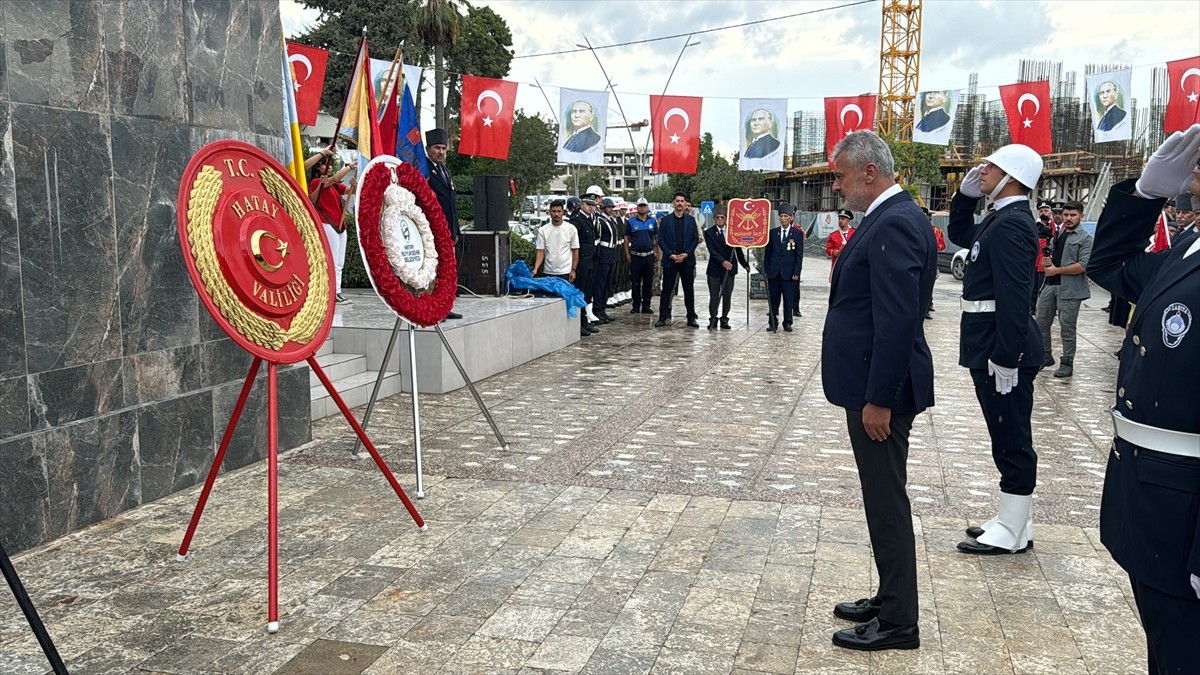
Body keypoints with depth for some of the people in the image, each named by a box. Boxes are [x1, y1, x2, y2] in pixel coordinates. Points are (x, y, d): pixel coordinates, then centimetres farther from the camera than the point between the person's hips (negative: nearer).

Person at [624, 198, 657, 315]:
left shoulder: (652, 221, 7)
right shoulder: (631, 221, 2)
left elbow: (656, 237, 12)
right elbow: (627, 238, 3)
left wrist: (657, 252, 6)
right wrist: (627, 254, -4)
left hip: (649, 256, 2)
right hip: (635, 256, -2)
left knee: (648, 282, 5)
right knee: (635, 283, 2)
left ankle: (646, 306, 12)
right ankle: (636, 306, 9)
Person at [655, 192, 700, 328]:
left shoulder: (691, 220, 8)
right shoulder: (665, 220, 4)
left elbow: (696, 239, 5)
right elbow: (660, 239, 0)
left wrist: (686, 254, -8)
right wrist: (671, 255, -10)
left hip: (687, 259, 1)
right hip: (670, 259, -1)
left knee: (689, 290, 6)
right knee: (667, 290, 1)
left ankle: (691, 317, 13)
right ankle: (663, 317, 6)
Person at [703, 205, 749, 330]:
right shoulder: (709, 233, -1)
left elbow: (738, 249, 12)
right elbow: (712, 251, -12)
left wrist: (745, 264, 10)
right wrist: (723, 261, -25)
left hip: (729, 268, 3)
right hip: (714, 269, -3)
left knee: (727, 296, 5)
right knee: (714, 296, 0)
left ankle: (724, 320, 14)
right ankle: (713, 320, 8)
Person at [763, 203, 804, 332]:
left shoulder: (797, 234, 2)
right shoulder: (773, 232, 8)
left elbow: (799, 254, 0)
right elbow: (767, 252, 11)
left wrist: (796, 272, -6)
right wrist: (766, 269, 5)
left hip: (789, 272, -2)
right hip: (774, 272, 2)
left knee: (789, 299, 3)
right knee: (773, 298, 4)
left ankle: (787, 323, 13)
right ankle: (772, 323, 11)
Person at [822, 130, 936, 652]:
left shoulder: (894, 224, -19)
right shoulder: (890, 217, 13)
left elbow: (898, 319, -24)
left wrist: (878, 399, -22)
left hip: (881, 390, -10)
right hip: (871, 383, 10)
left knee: (887, 502, 1)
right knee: (883, 497, 18)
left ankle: (897, 622, 14)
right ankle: (889, 599, 32)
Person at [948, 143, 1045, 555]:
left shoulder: (1011, 224, -17)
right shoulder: (1002, 218, 13)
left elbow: (1014, 297, -23)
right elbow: (959, 234, 31)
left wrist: (1005, 358, -24)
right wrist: (966, 193, 15)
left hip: (1004, 348, -10)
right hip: (992, 346, 10)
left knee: (1012, 439, -1)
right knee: (1008, 439, 16)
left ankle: (1012, 533, 9)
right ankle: (1014, 520, 27)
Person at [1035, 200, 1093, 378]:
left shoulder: (1085, 238, -5)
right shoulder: (1057, 234, 16)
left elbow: (1083, 265, -15)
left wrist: (1057, 270, -13)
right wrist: (1046, 261, 3)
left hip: (1069, 288, -7)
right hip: (1050, 285, 7)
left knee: (1067, 327, 0)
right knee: (1041, 323, 10)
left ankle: (1067, 363, 11)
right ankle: (1045, 357, 24)